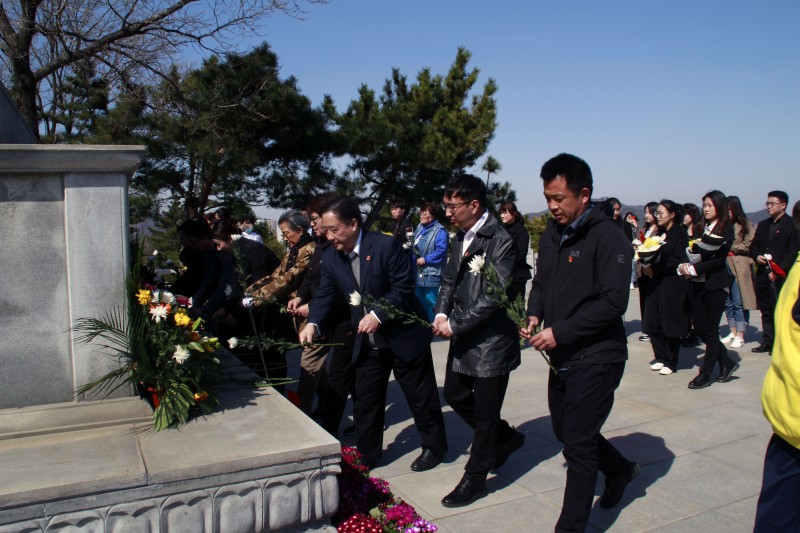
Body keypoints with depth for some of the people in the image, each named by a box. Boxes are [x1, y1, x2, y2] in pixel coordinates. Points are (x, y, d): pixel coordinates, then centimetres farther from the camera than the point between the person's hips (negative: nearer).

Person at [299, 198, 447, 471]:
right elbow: (324, 294, -2)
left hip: (404, 335, -5)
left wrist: (378, 314, -27)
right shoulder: (331, 257, -3)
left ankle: (434, 447, 31)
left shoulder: (387, 245, -21)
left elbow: (404, 287, -19)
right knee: (364, 401, 12)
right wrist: (313, 323, -20)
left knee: (421, 397, 10)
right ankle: (366, 456, 29)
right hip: (367, 343, 5)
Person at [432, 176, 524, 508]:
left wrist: (455, 326, -17)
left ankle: (475, 480, 23)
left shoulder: (500, 241, -18)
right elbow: (450, 278, 14)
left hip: (491, 340, -8)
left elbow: (494, 296, -22)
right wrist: (442, 313, -3)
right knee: (455, 395, 18)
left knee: (485, 412, 6)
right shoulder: (461, 237, 7)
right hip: (463, 338, 8)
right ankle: (505, 437, 39)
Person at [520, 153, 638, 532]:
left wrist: (560, 332, -22)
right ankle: (620, 470, 46)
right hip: (562, 356, 8)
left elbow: (613, 301, -21)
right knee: (565, 430, 20)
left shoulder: (607, 237, -15)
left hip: (596, 358, -8)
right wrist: (534, 315, -2)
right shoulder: (551, 235, 9)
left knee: (577, 444, -2)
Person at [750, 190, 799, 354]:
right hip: (763, 274, 7)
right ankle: (768, 342, 18)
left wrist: (778, 270, -17)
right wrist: (757, 255, 0)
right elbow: (754, 245, 23)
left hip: (780, 275, -7)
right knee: (766, 310, 11)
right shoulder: (763, 225, 18)